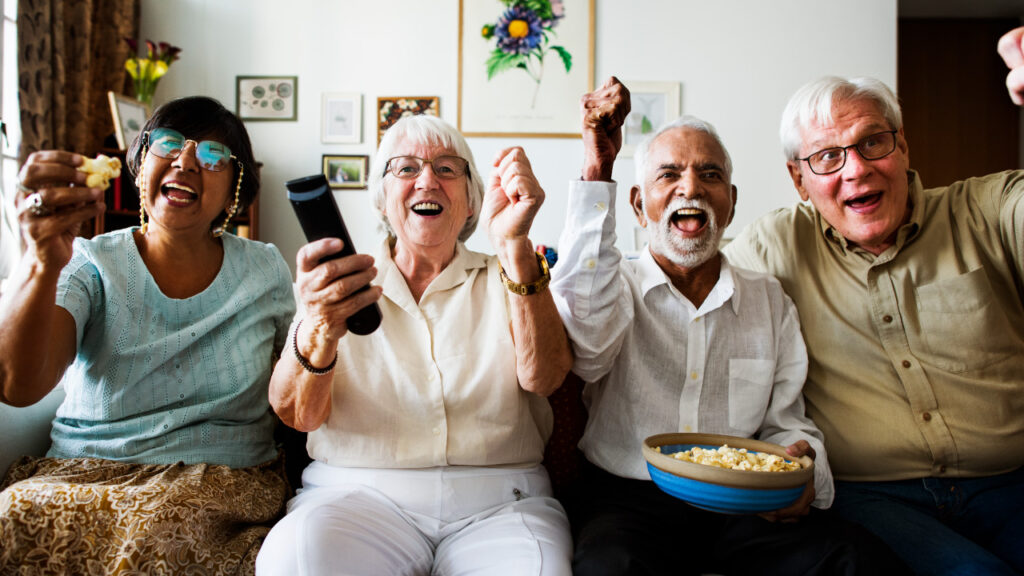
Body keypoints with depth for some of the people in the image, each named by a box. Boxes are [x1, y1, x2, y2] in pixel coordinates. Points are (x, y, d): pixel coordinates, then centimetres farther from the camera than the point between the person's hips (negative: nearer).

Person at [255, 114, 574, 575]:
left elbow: (544, 377, -8)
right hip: (357, 495, 0)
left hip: (497, 502, 1)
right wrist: (318, 332, -27)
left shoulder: (505, 279, 12)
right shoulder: (339, 283, 10)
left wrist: (516, 245, -20)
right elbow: (297, 415, -4)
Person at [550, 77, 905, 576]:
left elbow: (786, 421, 14)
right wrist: (597, 171, -23)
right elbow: (585, 337, -22)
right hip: (628, 495, -4)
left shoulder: (770, 301, 14)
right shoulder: (616, 287, 3)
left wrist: (800, 464, -13)